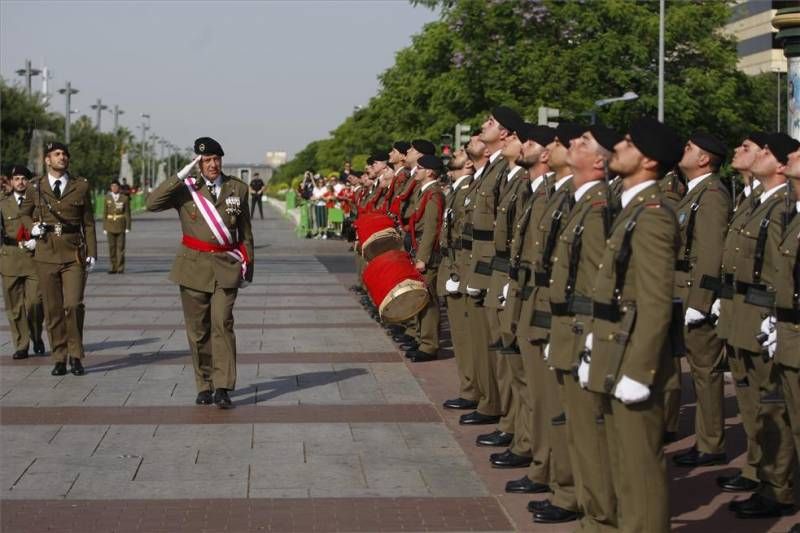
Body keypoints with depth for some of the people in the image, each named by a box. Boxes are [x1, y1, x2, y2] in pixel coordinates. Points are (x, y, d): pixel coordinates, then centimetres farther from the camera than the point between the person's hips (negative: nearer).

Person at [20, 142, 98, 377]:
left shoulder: (81, 186, 6)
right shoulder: (35, 188, 6)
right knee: (52, 310, 3)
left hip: (74, 256, -1)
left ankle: (76, 356, 1)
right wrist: (32, 228, 1)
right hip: (46, 255, 1)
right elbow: (22, 216, 22)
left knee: (73, 305, -13)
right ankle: (59, 359, 10)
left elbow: (88, 223, 8)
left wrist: (91, 253, 2)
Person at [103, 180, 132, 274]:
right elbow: (105, 213, 7)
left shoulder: (125, 198, 0)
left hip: (121, 226, -2)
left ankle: (120, 267, 2)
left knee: (120, 247, -2)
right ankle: (113, 267, 7)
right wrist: (104, 228, 3)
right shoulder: (107, 198, 6)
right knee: (112, 247, 1)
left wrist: (128, 227, -5)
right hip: (110, 226, 2)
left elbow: (127, 213, 0)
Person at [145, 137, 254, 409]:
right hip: (193, 266, 1)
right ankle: (204, 386, 14)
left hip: (226, 267, 0)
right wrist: (181, 176, -16)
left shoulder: (238, 189, 7)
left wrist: (247, 269, 11)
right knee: (197, 330, 4)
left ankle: (222, 388, -14)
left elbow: (245, 233, 12)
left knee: (222, 325, -12)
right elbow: (152, 203, -14)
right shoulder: (186, 189, 2)